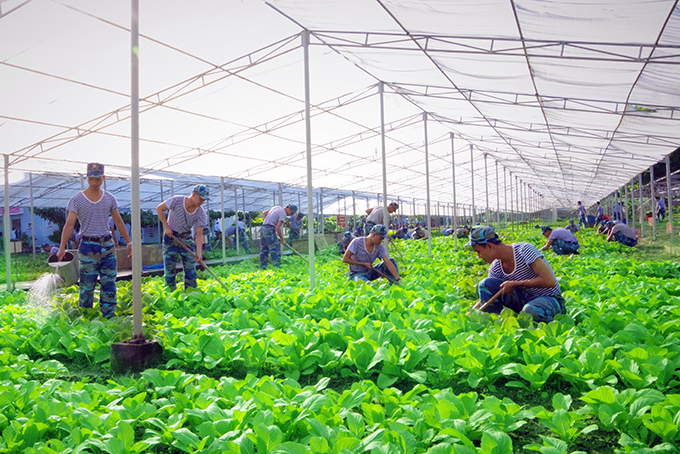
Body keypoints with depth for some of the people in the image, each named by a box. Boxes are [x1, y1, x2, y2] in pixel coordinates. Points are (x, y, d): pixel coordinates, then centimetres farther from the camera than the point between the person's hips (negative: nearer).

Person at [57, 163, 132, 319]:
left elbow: (118, 221, 13)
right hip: (88, 247, -3)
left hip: (108, 246, 3)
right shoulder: (76, 200, -3)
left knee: (109, 284, 4)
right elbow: (69, 225, -7)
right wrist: (62, 247, -16)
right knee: (87, 285, 1)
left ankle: (107, 318, 12)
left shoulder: (110, 199, 7)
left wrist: (128, 242, 13)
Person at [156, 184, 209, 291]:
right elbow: (159, 209, -7)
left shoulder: (201, 213, -14)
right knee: (169, 268, -3)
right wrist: (166, 227, -13)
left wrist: (199, 252, -26)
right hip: (170, 236, -2)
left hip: (186, 238, 2)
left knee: (190, 267, -2)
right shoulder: (176, 201, -20)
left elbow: (199, 234, -14)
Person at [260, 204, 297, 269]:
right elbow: (278, 228, -16)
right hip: (270, 230, -9)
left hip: (263, 229, 9)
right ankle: (277, 267, -14)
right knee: (275, 250, -9)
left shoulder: (276, 207, 17)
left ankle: (262, 267, 8)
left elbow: (264, 213, 24)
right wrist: (282, 240, -7)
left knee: (264, 250, 9)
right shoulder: (283, 214, -10)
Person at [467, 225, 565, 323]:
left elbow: (550, 281, -27)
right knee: (485, 284, -12)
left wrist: (515, 284, -24)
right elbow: (486, 298, 4)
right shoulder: (495, 268, -3)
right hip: (524, 299, 6)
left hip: (548, 298, -6)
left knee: (530, 311, -41)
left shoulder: (524, 250, -22)